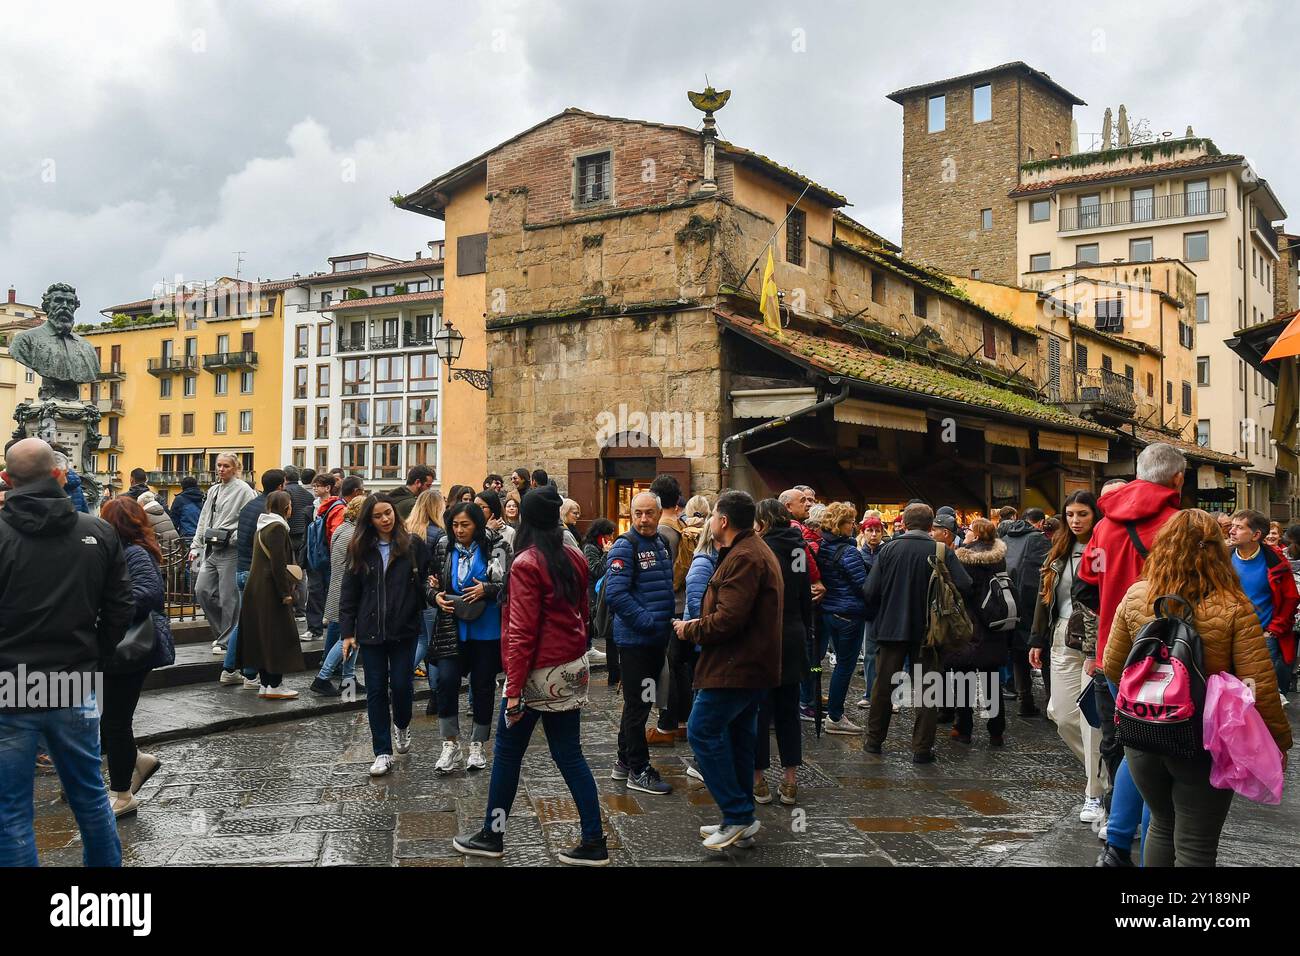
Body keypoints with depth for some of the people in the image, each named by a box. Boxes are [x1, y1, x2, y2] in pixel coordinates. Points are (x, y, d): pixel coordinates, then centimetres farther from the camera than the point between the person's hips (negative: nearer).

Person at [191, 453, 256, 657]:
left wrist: (236, 537, -19)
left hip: (231, 550, -7)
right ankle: (222, 630, 21)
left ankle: (226, 640, 7)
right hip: (211, 549, 7)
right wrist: (195, 546, 17)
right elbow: (204, 520, 21)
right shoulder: (213, 490, 17)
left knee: (228, 596, -3)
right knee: (202, 590, 4)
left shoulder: (243, 490, -5)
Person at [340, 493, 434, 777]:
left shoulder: (414, 546, -1)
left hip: (404, 629, -1)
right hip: (371, 631, 2)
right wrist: (347, 632, 1)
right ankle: (383, 753, 14)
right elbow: (348, 594, 5)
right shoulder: (360, 549, 3)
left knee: (402, 685, 1)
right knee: (376, 691, 5)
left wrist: (428, 587, -15)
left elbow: (425, 580, 8)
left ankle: (402, 725, 34)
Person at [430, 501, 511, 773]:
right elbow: (432, 581, 16)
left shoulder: (496, 547, -7)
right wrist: (436, 597, -4)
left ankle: (477, 745, 24)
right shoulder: (444, 548, 4)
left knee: (483, 686, 8)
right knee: (446, 681, -10)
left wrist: (487, 589, -20)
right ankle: (450, 744, 6)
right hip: (451, 628, 2)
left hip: (486, 631, -2)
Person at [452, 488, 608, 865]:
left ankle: (492, 836, 23)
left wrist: (514, 689, -16)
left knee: (507, 752, 10)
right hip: (572, 668, 7)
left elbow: (522, 632, -18)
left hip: (539, 673, -6)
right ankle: (594, 843, 11)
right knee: (569, 755, 11)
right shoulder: (575, 558, 5)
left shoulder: (526, 564, -15)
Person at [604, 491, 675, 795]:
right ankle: (639, 770, 10)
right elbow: (615, 593, -23)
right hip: (634, 639, -9)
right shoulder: (625, 546, -15)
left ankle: (624, 761, 29)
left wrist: (667, 621, 10)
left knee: (640, 701, 17)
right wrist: (647, 621, -22)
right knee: (637, 705, -1)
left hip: (657, 638, 9)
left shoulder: (662, 543, 11)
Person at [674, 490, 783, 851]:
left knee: (702, 730, -9)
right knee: (738, 734, 15)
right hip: (751, 662, 11)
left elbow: (728, 620, -25)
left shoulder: (744, 558, -19)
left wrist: (690, 629, -9)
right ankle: (740, 820, 22)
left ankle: (738, 816, -5)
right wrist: (699, 625, 7)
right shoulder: (754, 551, 17)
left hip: (736, 665, -11)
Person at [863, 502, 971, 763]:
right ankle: (922, 749, 10)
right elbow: (964, 586, -17)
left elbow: (870, 592, -9)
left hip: (891, 628, 1)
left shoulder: (888, 550, -6)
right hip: (927, 631, -1)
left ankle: (874, 741, 25)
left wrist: (874, 618, 9)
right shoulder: (943, 552, -9)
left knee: (883, 686, 14)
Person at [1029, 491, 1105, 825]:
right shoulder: (1060, 552, 13)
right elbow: (1045, 597, 16)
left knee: (1092, 716, -4)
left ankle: (1095, 794, 9)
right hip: (1063, 641, 6)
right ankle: (1100, 769, 31)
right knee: (1061, 714, 8)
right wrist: (1037, 640, 13)